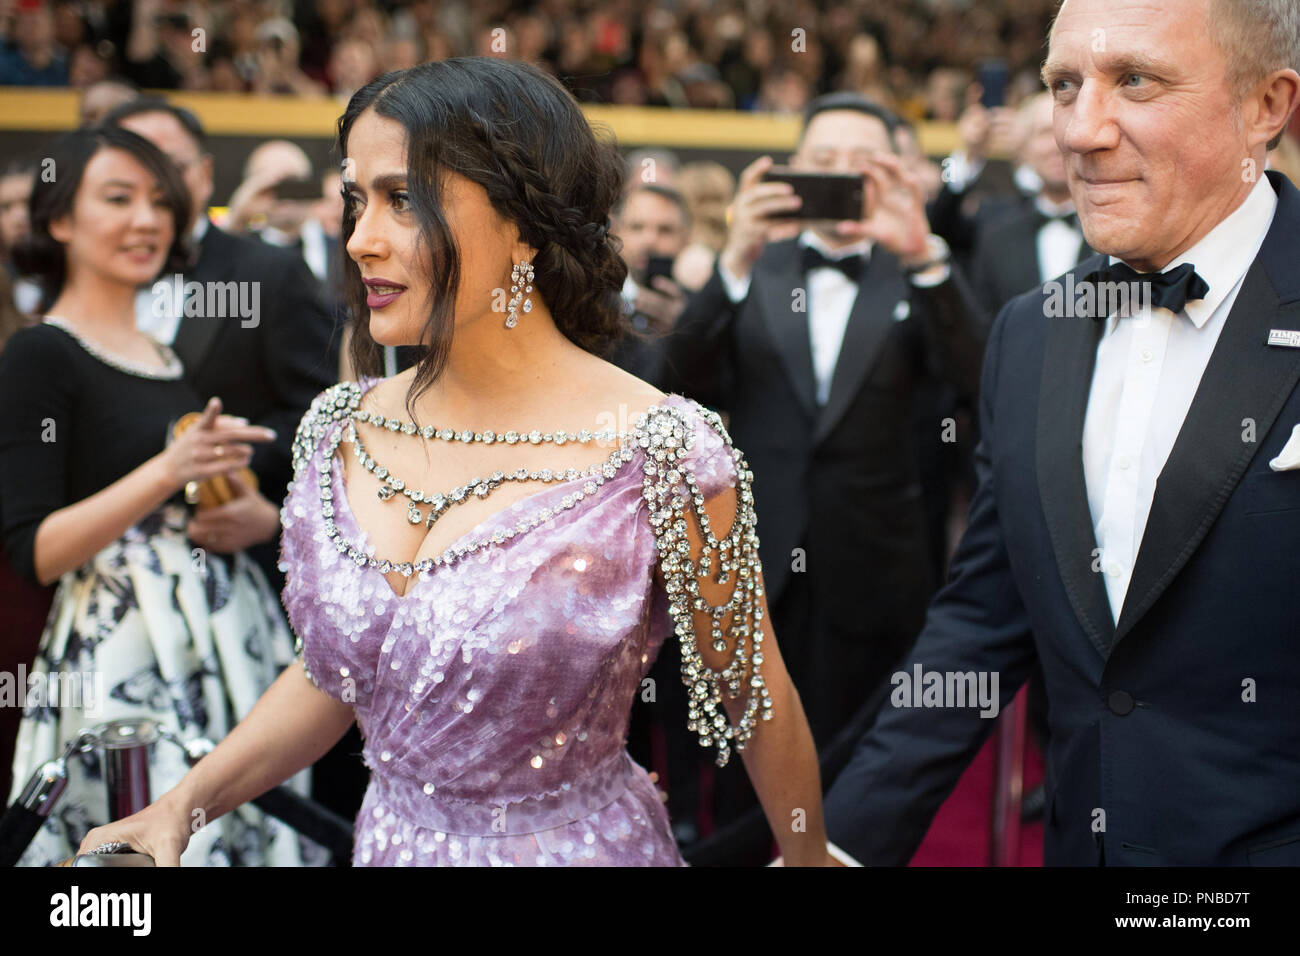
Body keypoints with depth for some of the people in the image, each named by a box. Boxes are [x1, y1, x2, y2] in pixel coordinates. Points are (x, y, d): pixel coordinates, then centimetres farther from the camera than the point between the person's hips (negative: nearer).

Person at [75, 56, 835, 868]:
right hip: (385, 841, 5)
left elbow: (756, 705, -9)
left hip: (580, 844, -5)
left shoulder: (661, 455, -22)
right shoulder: (341, 430, -5)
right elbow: (332, 676, 8)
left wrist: (810, 858, 2)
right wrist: (181, 807, -1)